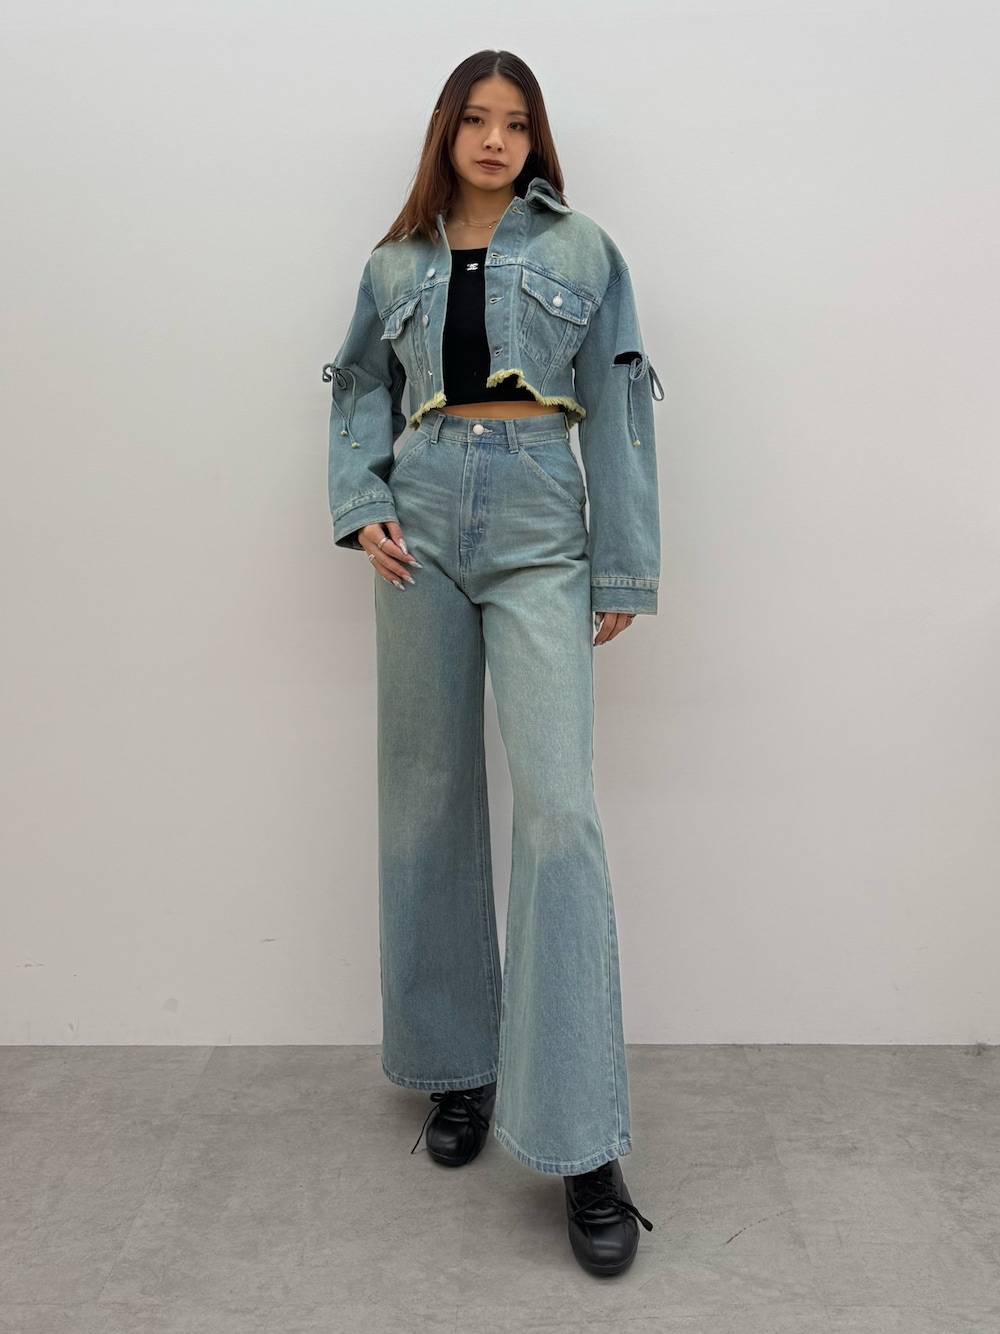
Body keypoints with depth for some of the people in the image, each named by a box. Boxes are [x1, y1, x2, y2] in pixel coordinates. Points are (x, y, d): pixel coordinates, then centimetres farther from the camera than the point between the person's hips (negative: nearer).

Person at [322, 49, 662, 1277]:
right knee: (429, 796, 5)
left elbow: (616, 409, 5)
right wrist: (361, 505, -1)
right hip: (423, 528, 3)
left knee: (557, 804, -14)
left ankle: (582, 1144, -8)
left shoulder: (581, 252, 9)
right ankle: (456, 1067, 22)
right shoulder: (397, 263, 15)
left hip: (540, 531, -3)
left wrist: (625, 569, -1)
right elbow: (363, 390, 18)